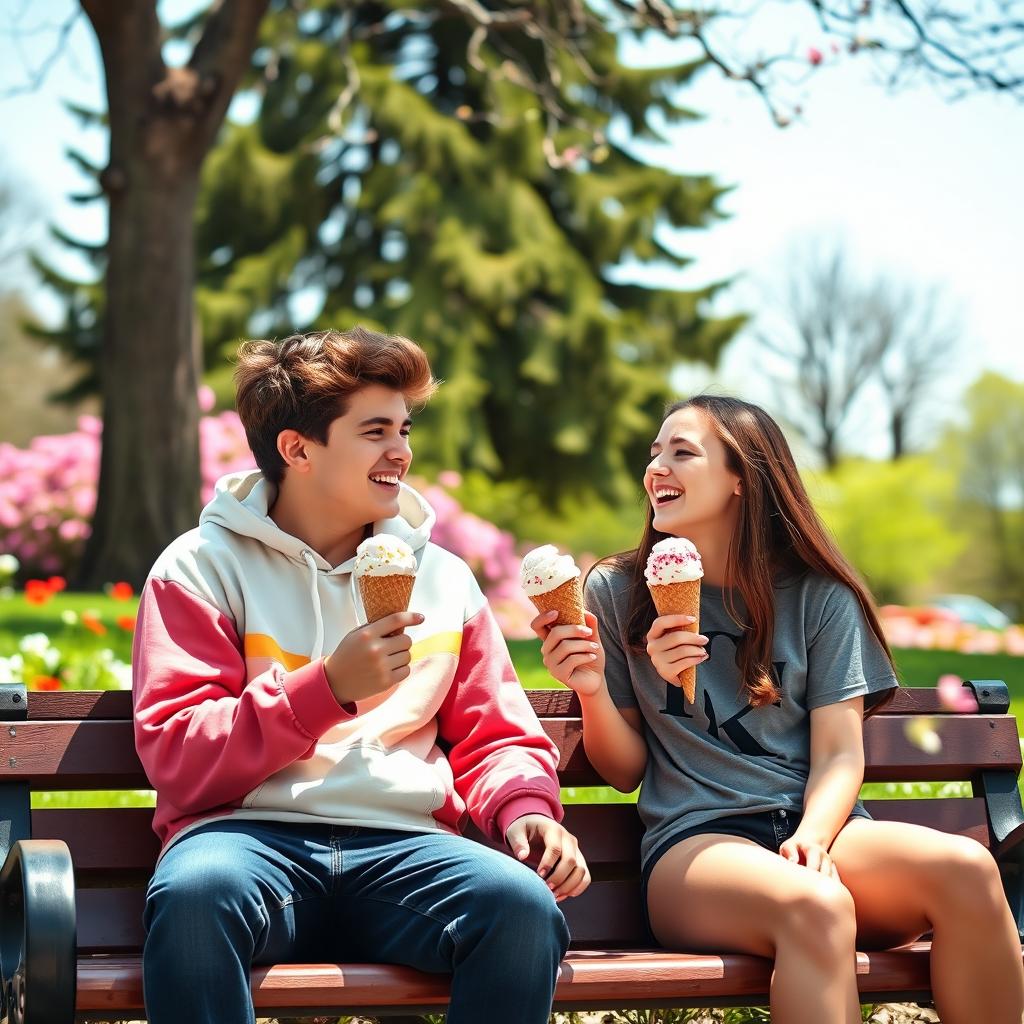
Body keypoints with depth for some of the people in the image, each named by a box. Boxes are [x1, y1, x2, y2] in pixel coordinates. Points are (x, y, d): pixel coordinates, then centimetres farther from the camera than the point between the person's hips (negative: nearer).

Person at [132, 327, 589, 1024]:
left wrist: (524, 808, -2)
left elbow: (496, 738, 22)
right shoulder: (204, 566, 7)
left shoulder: (442, 578, 19)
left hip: (402, 845, 3)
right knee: (195, 892, -39)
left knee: (524, 902, -30)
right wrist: (328, 686, -14)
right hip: (249, 834, -3)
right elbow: (175, 757, -2)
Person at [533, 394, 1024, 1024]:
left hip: (817, 825, 3)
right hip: (694, 839, -2)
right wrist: (591, 691, -8)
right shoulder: (616, 592, 11)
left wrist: (812, 836, -16)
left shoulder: (820, 595, 10)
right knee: (814, 907, -39)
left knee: (966, 869, -30)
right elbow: (626, 770, 12)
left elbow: (839, 754, 4)